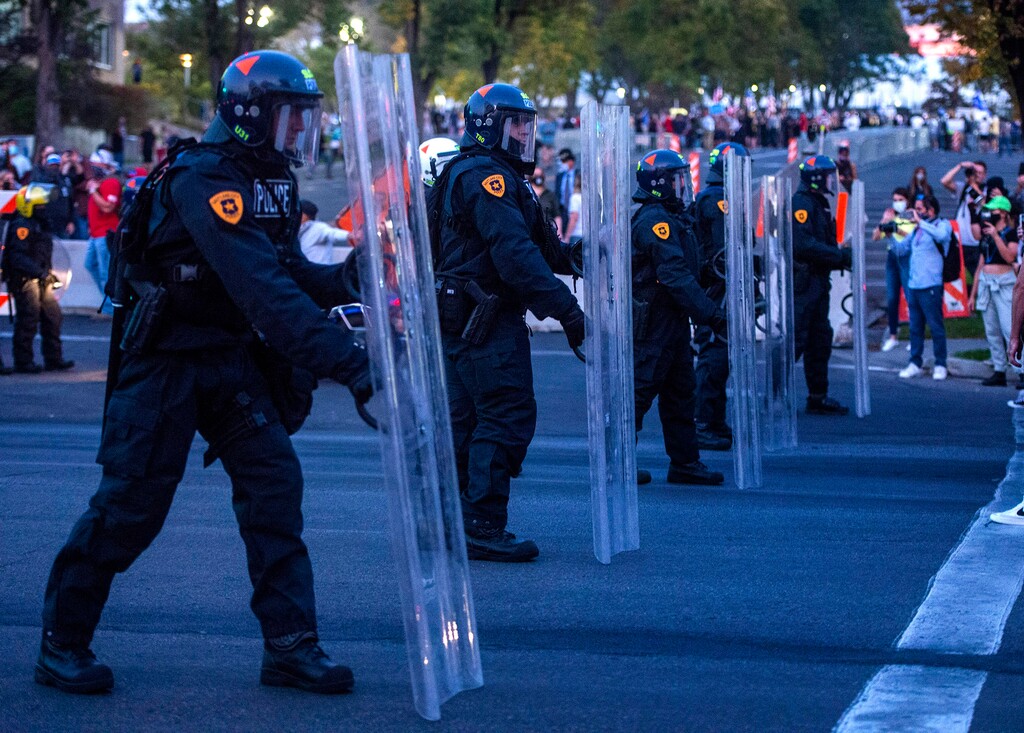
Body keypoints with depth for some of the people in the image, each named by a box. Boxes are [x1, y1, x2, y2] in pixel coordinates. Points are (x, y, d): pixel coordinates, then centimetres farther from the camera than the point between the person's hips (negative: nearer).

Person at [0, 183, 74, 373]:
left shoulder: (39, 224, 17)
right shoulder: (21, 226, -15)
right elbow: (17, 256, -24)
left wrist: (48, 273, 19)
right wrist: (38, 271, -28)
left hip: (41, 280, 10)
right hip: (24, 281, -10)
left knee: (52, 318, 9)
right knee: (28, 322, -7)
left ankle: (54, 359, 15)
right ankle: (23, 362, -1)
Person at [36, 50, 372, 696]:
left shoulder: (274, 180, 5)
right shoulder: (204, 181, -24)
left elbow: (288, 272, 11)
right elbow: (262, 290, -34)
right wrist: (343, 359, -39)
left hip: (234, 358, 8)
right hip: (166, 358, -8)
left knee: (274, 484, -3)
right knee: (132, 503, -4)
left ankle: (290, 646, 1)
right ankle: (63, 642, 12)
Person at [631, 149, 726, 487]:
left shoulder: (671, 217, 17)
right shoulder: (654, 220, -16)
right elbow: (675, 276, -23)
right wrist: (712, 315, -25)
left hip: (672, 319, 10)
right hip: (653, 321, -10)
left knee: (681, 392, 10)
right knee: (640, 389, -5)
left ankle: (685, 464, 14)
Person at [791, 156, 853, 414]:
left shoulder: (819, 204, 18)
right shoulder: (801, 204, -13)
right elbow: (804, 246, -23)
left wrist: (842, 257, 5)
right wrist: (842, 257, -19)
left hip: (817, 283, 10)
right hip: (801, 283, -10)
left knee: (820, 340, 12)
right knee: (796, 340, -9)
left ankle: (818, 397, 17)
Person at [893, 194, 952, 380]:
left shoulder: (943, 225, -2)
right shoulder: (917, 230, 17)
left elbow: (941, 235, -26)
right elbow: (901, 250, 22)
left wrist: (920, 221, -21)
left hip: (930, 286, -7)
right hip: (913, 285, 7)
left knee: (936, 327, -2)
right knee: (915, 327, 9)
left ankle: (940, 365, 4)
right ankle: (915, 364, 15)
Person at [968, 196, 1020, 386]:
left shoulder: (1011, 233, -2)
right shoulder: (986, 235, 17)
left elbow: (1010, 257, -19)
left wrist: (996, 236, -21)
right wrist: (973, 294, 18)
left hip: (1004, 283, -7)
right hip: (985, 283, 7)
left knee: (1009, 330, -16)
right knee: (992, 332, 5)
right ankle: (999, 373, 9)